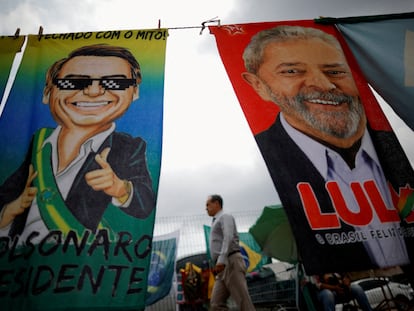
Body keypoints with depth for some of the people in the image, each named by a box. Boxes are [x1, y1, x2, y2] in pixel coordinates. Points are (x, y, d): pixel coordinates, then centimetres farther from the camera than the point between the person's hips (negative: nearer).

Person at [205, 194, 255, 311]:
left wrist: (221, 260, -27)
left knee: (243, 301, -11)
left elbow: (229, 238, -15)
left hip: (231, 262, -9)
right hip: (224, 267, 9)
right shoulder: (217, 222, 30)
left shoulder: (225, 217, 2)